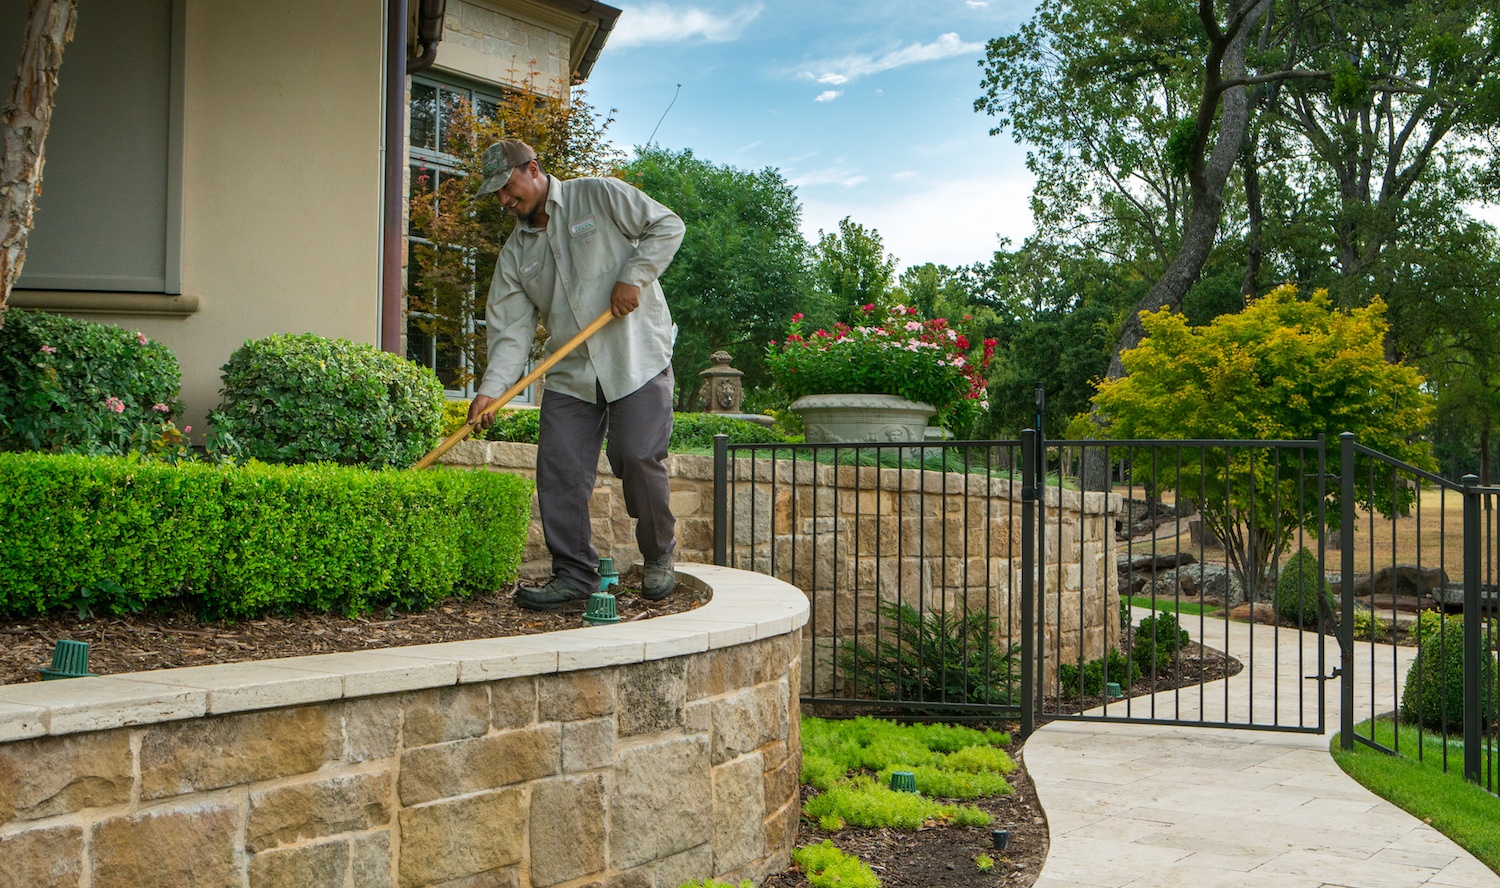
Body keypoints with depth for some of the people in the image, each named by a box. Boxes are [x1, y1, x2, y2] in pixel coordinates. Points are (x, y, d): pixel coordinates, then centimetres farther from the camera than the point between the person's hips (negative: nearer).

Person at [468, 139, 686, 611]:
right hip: (570, 374, 5)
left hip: (637, 358, -5)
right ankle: (574, 574, 6)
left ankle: (659, 558, 13)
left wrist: (634, 276, -11)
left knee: (637, 458, -11)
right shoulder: (516, 253, 12)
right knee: (558, 469, -5)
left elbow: (667, 225, 1)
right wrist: (491, 387, -9)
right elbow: (511, 329, 5)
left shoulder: (599, 196, 1)